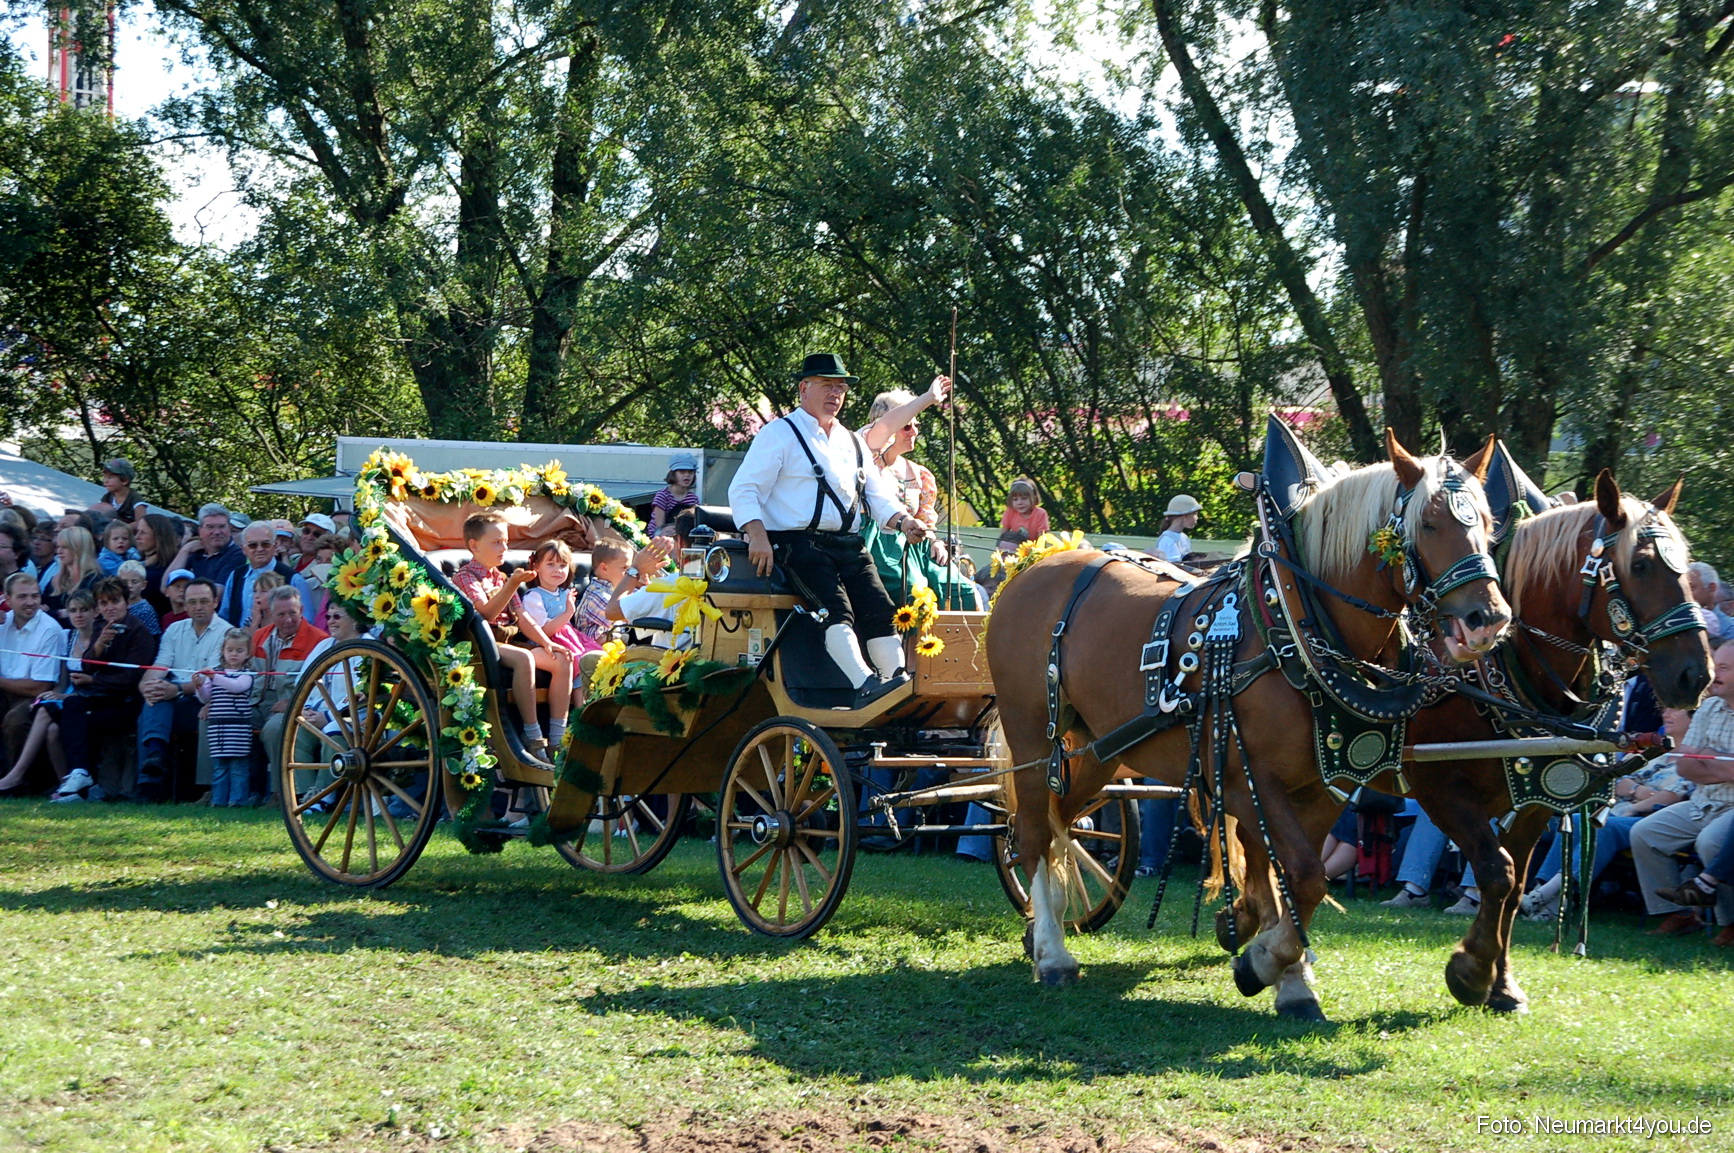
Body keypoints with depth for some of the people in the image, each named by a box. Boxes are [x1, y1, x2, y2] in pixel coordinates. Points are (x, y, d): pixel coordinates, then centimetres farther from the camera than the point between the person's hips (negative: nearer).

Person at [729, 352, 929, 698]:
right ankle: (867, 686, -42)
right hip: (799, 543, -7)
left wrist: (902, 520, -1)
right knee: (836, 610, -28)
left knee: (880, 611, -13)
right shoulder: (780, 434, 5)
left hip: (850, 546, 7)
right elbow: (743, 489, -4)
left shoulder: (853, 443, 25)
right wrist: (757, 534, -21)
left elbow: (876, 495, 23)